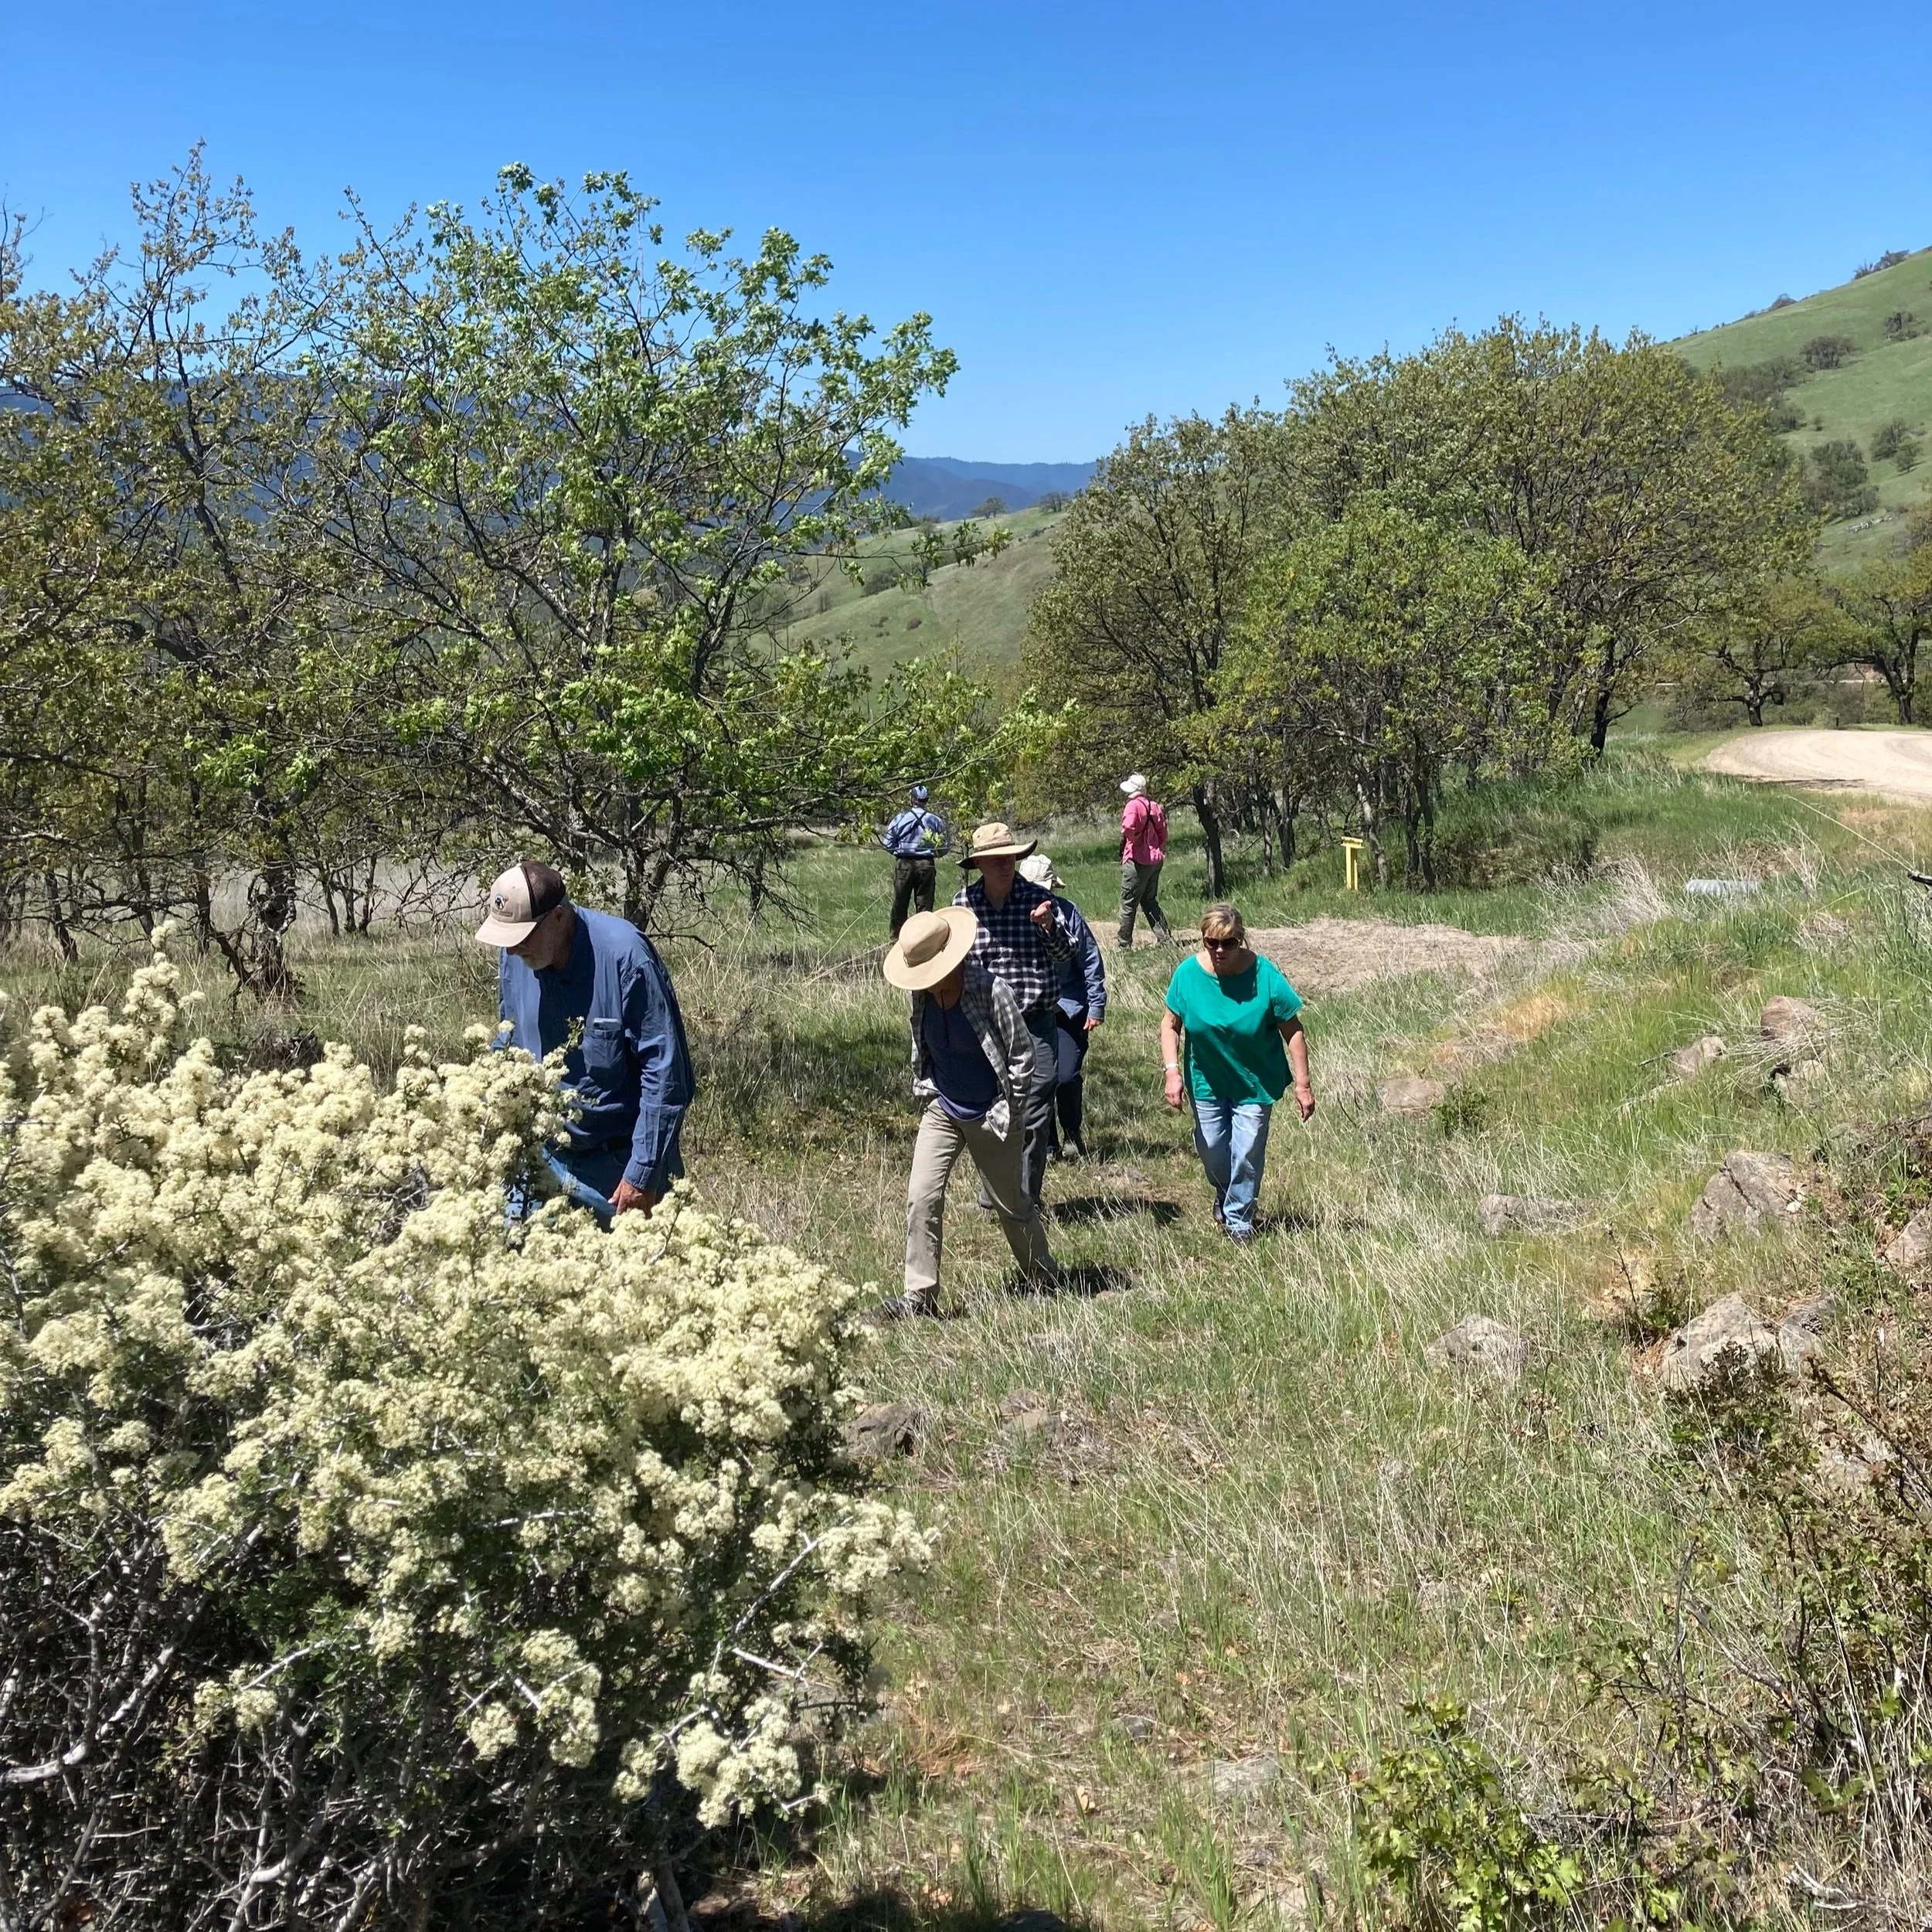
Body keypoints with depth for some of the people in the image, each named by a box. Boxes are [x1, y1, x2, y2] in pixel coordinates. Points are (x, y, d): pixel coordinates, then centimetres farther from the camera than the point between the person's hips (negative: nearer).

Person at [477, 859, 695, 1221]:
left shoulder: (625, 956, -21)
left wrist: (643, 1174, -19)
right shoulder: (516, 958, -2)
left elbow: (666, 1071, -19)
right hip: (543, 1159, 5)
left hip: (619, 1161, -5)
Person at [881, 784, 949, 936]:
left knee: (900, 903, 9)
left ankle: (896, 936, 15)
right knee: (925, 904, 5)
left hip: (903, 863, 0)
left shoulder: (900, 819, -4)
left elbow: (888, 844, 0)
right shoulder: (936, 821, 0)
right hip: (926, 864, 0)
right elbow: (944, 848, 3)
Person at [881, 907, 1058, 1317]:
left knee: (1011, 1204, 10)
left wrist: (1009, 1111, -11)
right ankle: (920, 1295, -1)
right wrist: (925, 1089, 9)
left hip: (988, 1116, -5)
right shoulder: (921, 995, -4)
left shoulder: (989, 991, -21)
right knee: (921, 1198, -7)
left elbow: (1022, 1053, -13)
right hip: (942, 1110, 5)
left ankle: (1046, 1279, 33)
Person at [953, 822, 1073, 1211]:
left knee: (1035, 1113, 0)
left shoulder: (1039, 899, -4)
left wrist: (1050, 927, -26)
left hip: (1037, 1021, -2)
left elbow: (1064, 955, -6)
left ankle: (1028, 1199, 12)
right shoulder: (963, 902, 1)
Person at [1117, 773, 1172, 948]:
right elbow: (1163, 832, 12)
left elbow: (1128, 827, -30)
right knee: (1150, 901, 16)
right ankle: (1165, 937, 8)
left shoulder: (1133, 805, -13)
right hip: (1155, 859, 7)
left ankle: (1124, 943, 6)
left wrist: (1133, 839, -11)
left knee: (1128, 903, 2)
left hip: (1137, 861, -7)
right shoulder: (1154, 806, 9)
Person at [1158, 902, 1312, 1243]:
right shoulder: (1189, 972, -15)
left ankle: (1238, 1220, 19)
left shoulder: (1264, 975, -21)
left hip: (1255, 1082, -2)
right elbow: (1170, 1024, -5)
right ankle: (1225, 1197, 44)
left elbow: (1292, 1031, -15)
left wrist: (1302, 1084, -16)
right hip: (1207, 1081, 2)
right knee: (1211, 1149, 12)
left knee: (1247, 1154, -3)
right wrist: (1172, 1070, -17)